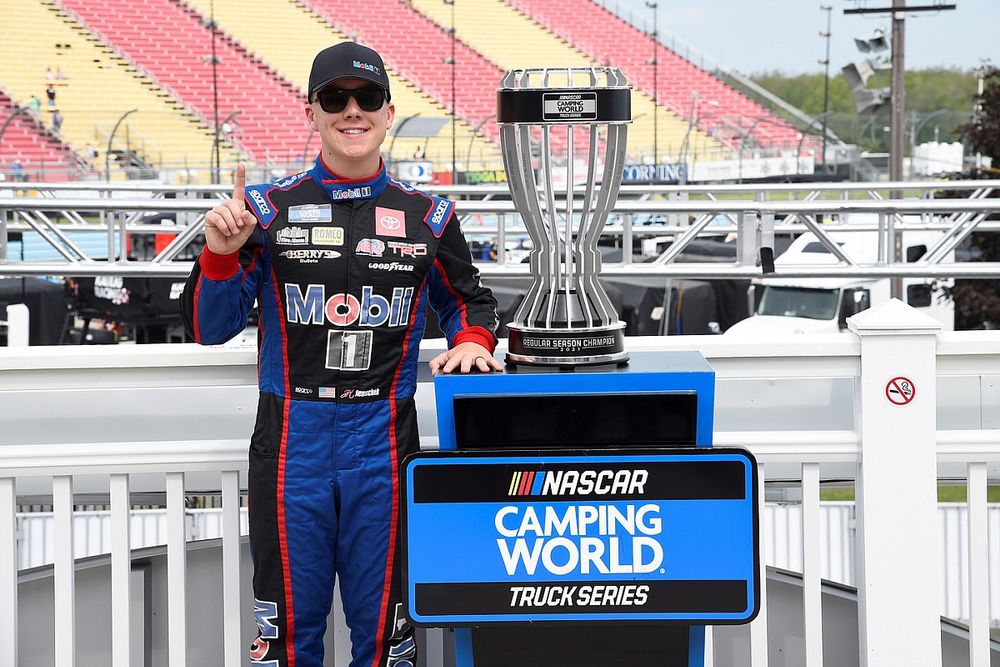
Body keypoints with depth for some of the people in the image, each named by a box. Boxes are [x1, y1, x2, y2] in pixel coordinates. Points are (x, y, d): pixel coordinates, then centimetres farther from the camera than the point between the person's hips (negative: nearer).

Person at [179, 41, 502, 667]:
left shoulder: (427, 216, 8)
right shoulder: (266, 209, 5)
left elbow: (469, 299, 22)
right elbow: (209, 328, 3)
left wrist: (471, 341, 0)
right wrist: (221, 255, -14)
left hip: (384, 438, 0)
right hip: (291, 438, 0)